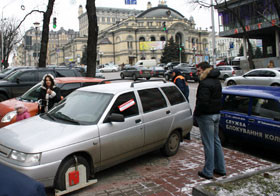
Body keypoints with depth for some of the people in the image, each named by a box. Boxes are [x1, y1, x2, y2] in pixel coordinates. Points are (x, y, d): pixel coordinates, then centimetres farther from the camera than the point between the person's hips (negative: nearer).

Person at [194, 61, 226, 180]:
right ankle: (221, 168, 28)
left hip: (206, 116, -9)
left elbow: (203, 102, -24)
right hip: (216, 114, 10)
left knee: (208, 144, -2)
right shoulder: (216, 81, 12)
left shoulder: (205, 83, -19)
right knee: (216, 141, 18)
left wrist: (196, 113, -12)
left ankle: (208, 172, 9)